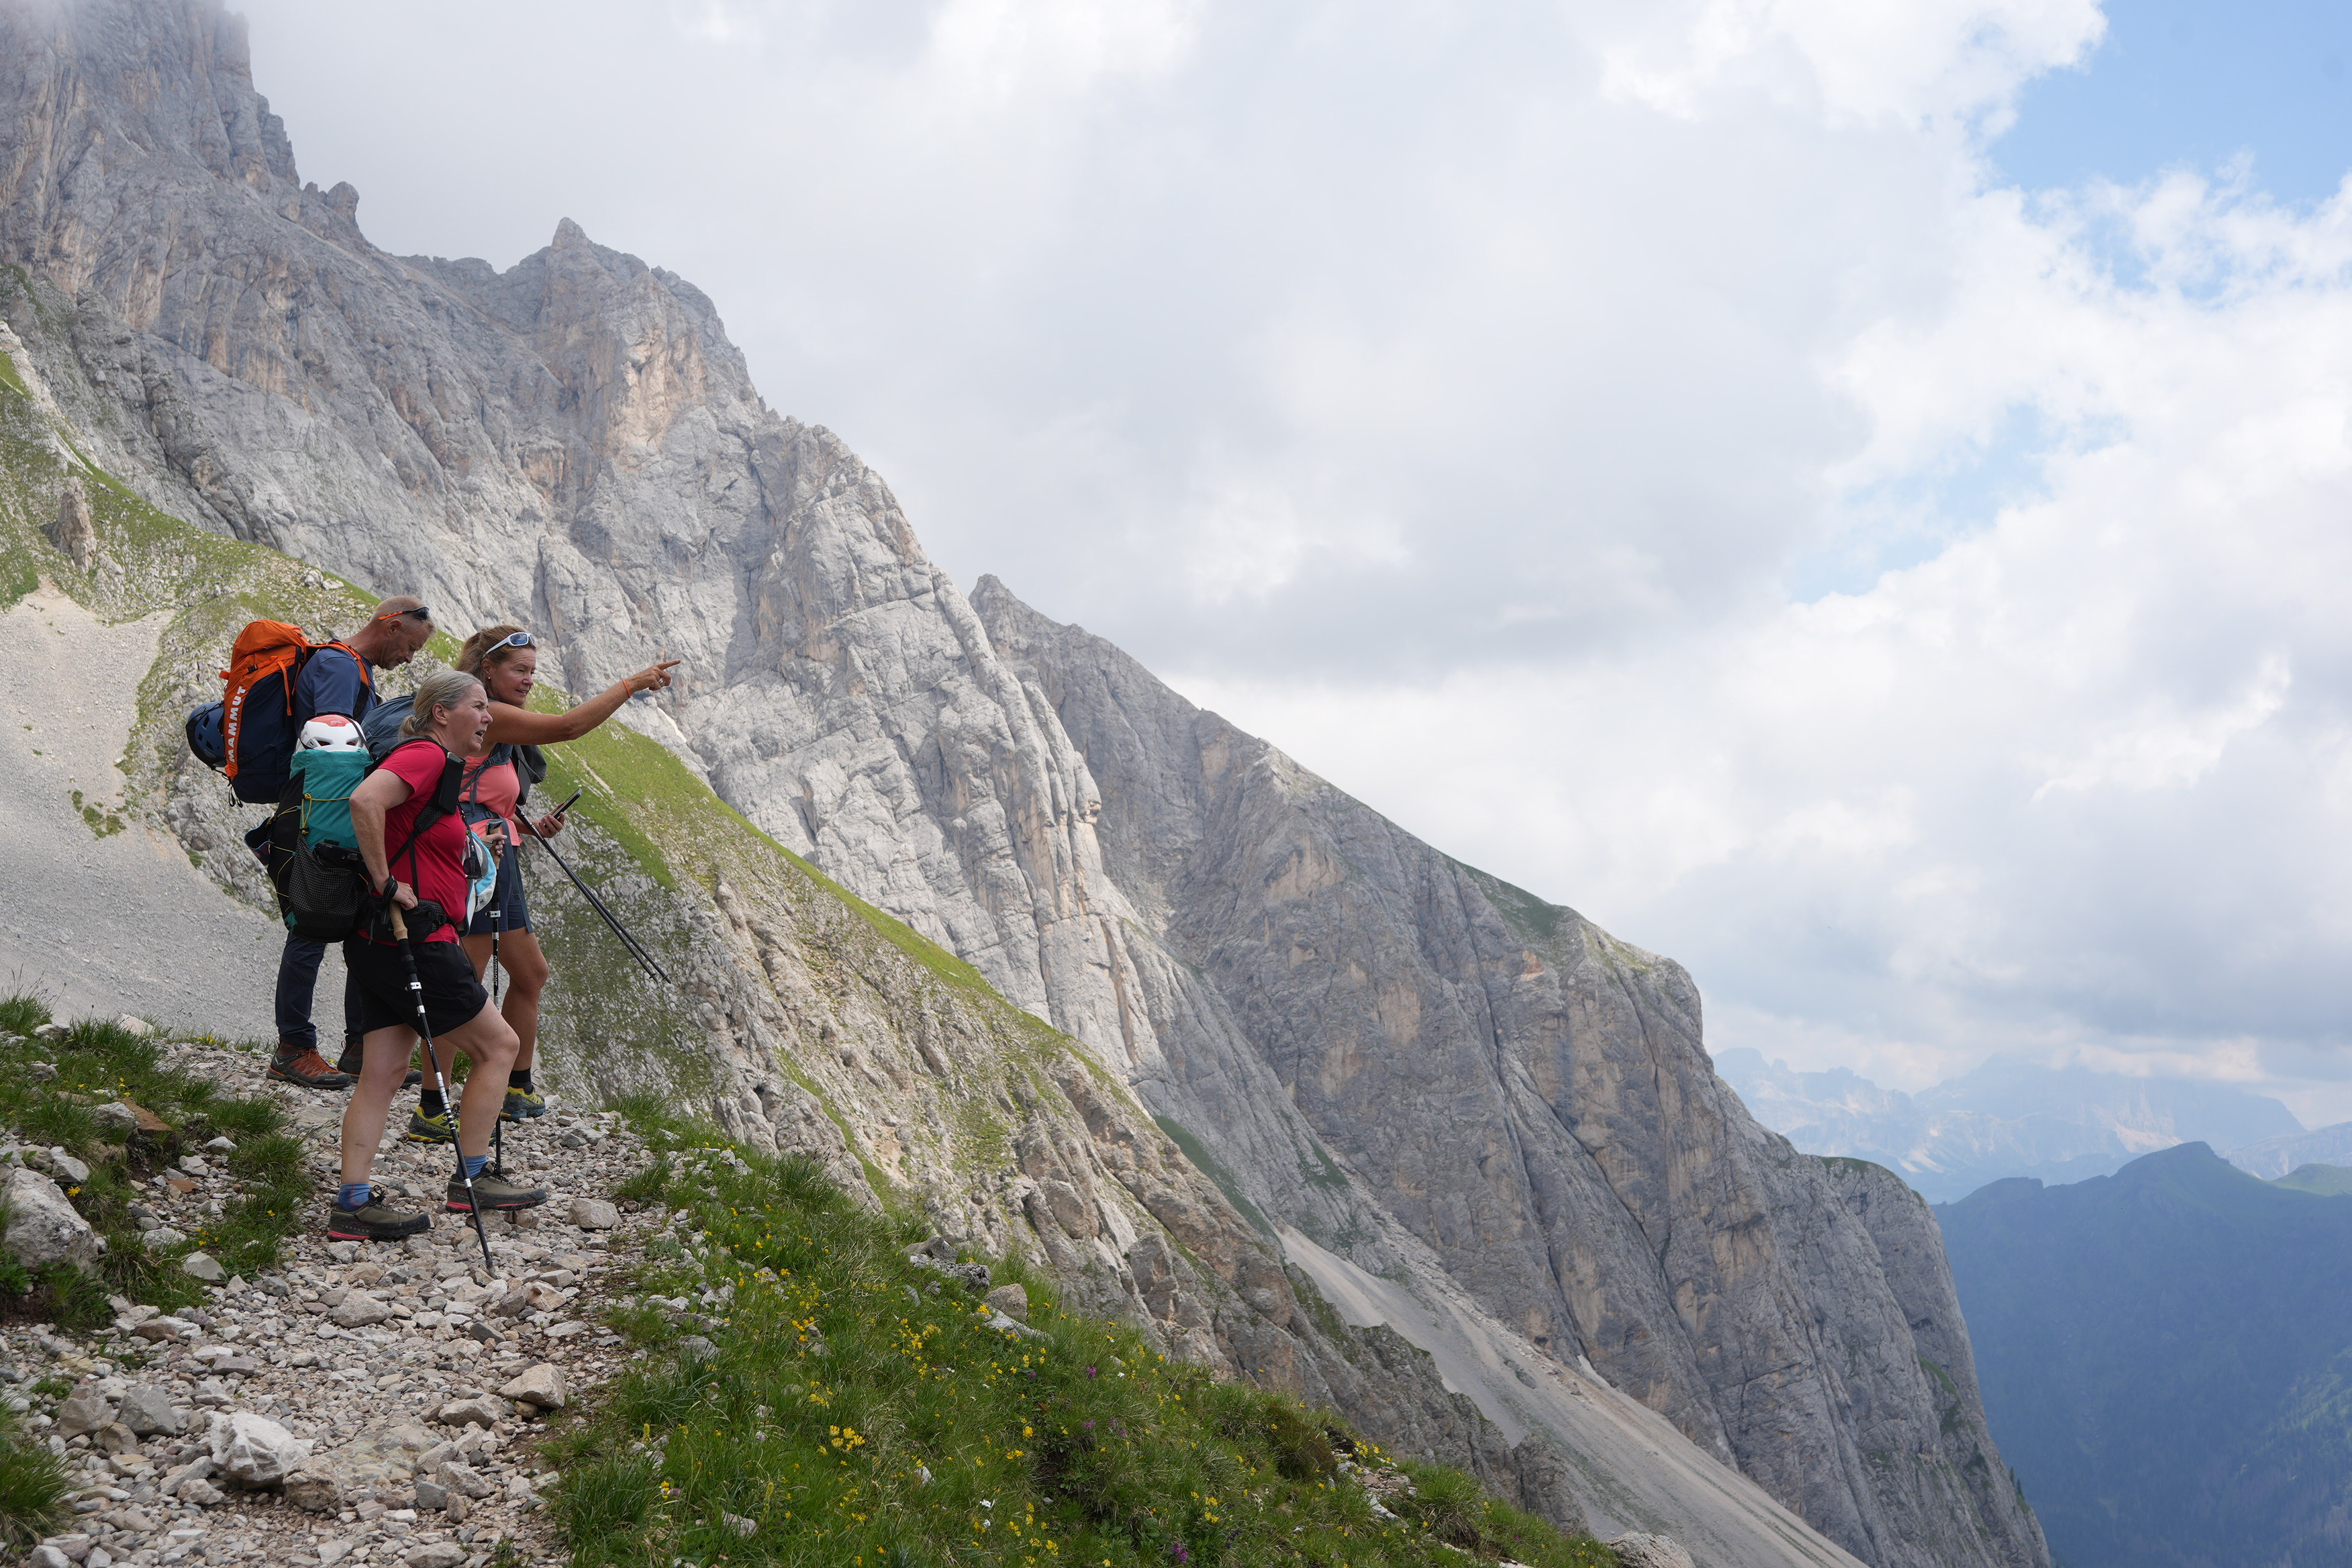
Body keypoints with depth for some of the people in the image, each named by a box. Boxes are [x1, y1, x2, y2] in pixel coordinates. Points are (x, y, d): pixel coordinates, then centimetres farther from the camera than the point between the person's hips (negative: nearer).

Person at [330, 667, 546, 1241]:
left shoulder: (439, 766, 19)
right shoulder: (425, 756, -12)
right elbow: (365, 801, -29)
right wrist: (386, 883, -22)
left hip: (383, 942, 9)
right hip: (412, 943, -9)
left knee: (382, 1073, 6)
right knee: (498, 1044, 2)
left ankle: (352, 1205, 5)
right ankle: (472, 1180, 9)